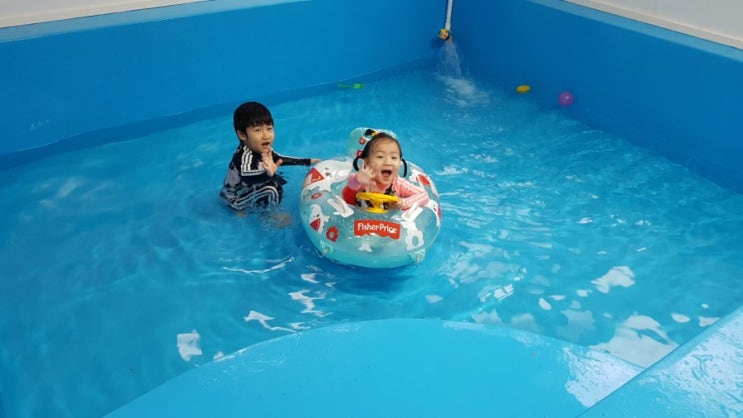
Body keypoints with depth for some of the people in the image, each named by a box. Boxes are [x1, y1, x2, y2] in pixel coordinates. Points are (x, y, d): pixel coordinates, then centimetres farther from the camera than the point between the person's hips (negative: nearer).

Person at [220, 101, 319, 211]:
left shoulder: (261, 149, -10)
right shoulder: (245, 156, -36)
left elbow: (279, 159, 7)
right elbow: (246, 176, -56)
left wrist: (307, 161, 10)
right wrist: (268, 174, -75)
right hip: (236, 201, -9)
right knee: (270, 189, -22)